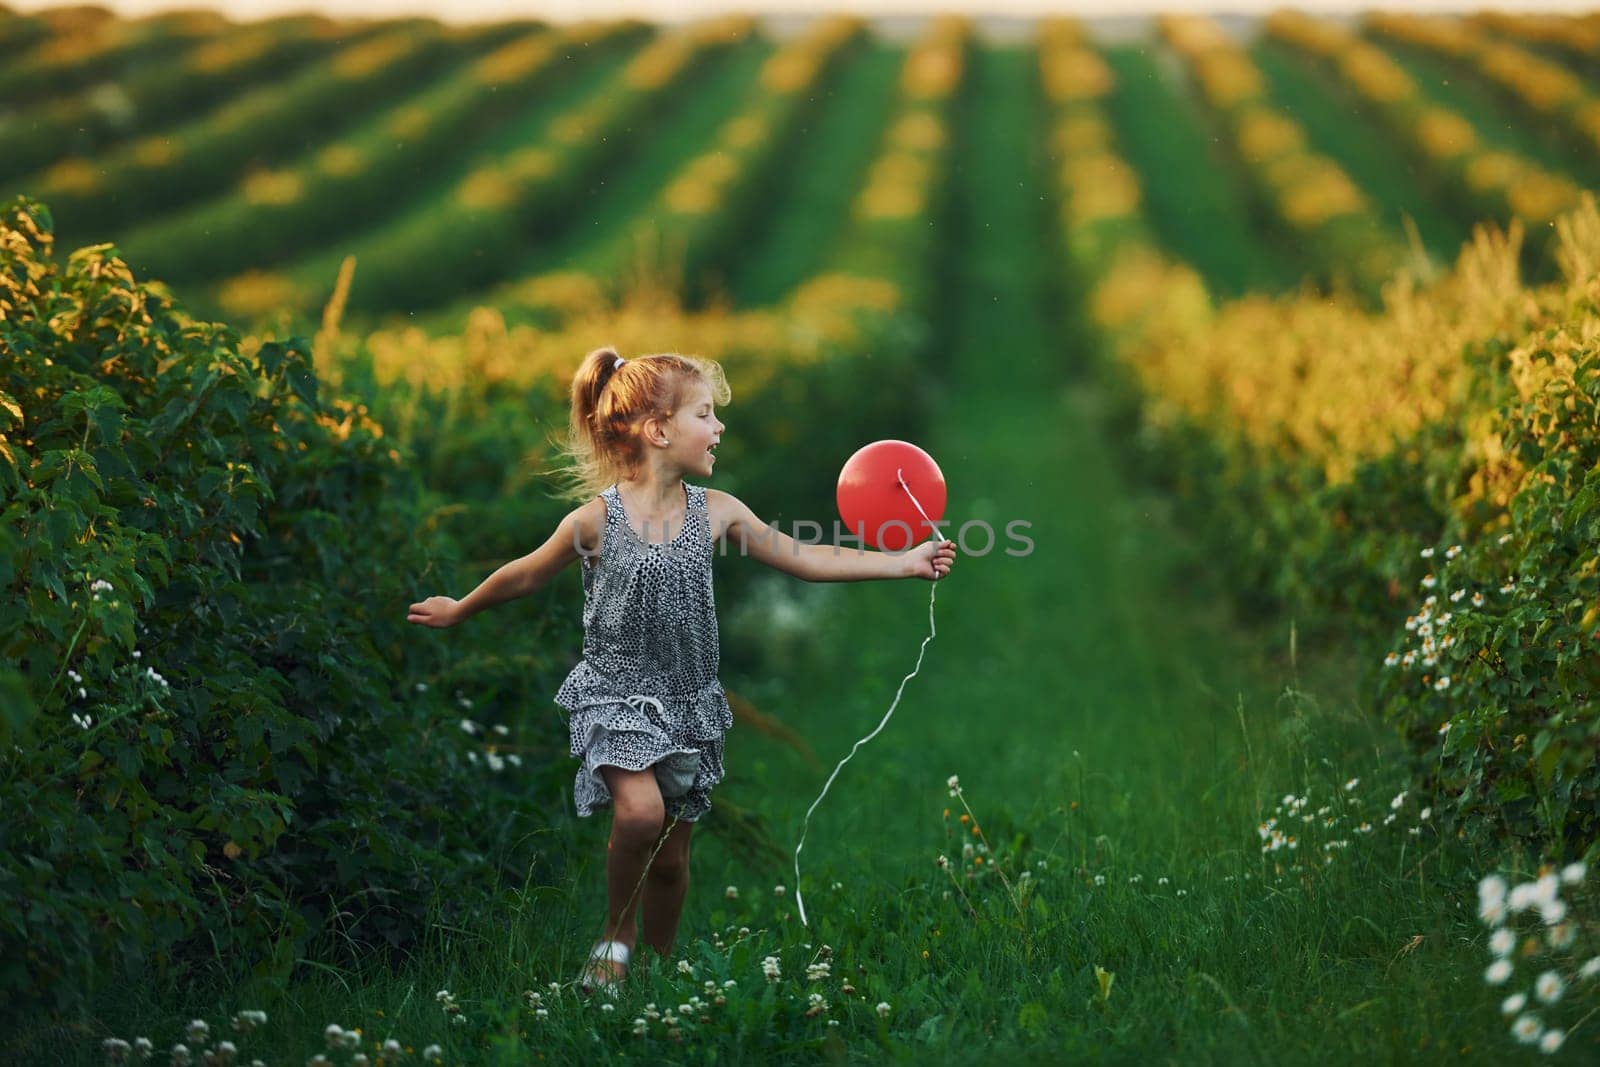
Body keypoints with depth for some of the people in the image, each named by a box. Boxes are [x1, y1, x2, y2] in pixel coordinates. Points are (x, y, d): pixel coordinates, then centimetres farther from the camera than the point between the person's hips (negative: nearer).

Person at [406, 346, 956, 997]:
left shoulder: (717, 511, -2)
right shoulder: (597, 517, -12)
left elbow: (806, 560, 2)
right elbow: (525, 576, 4)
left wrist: (904, 563, -2)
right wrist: (458, 610, 15)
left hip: (687, 700, 4)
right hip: (616, 692, -4)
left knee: (672, 855, 8)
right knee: (640, 810, -27)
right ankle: (615, 936, -3)